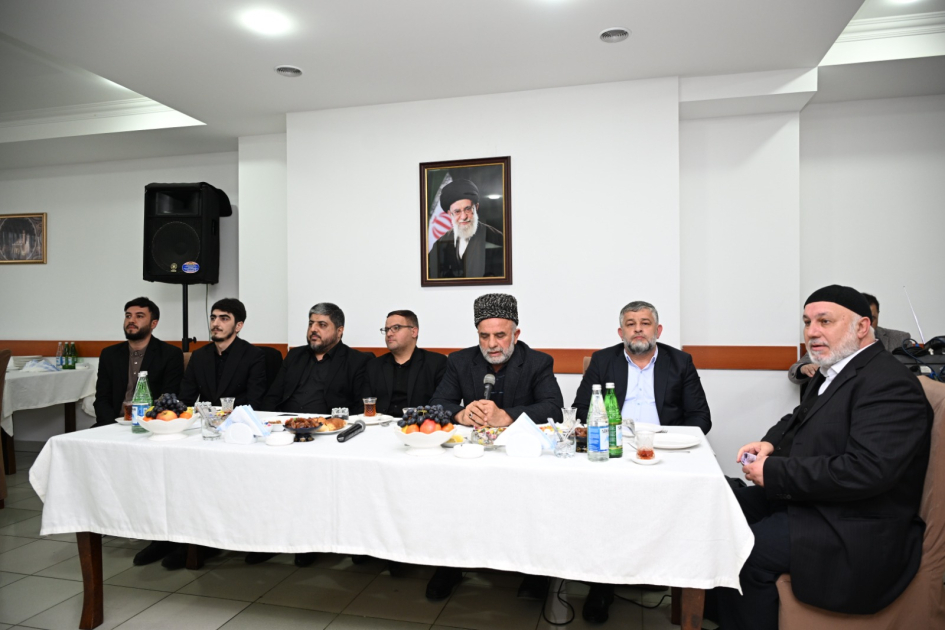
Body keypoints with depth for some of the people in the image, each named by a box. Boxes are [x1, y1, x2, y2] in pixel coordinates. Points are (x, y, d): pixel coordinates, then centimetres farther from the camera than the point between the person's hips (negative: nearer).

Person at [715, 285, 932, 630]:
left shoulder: (889, 383, -20)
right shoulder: (833, 372, 9)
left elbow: (866, 470, -30)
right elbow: (799, 419, 24)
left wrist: (773, 472, -23)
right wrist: (771, 443, 2)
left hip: (855, 529, -10)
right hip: (808, 497, 10)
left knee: (747, 554, -22)